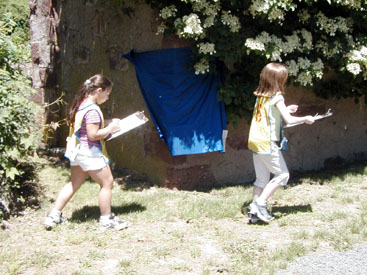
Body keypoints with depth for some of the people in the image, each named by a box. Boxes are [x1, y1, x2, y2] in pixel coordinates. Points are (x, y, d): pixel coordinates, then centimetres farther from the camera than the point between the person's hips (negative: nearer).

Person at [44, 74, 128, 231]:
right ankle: (106, 220, 12)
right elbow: (93, 134, -24)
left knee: (74, 184, 18)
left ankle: (54, 215, 18)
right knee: (107, 183, 4)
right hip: (90, 152, -10)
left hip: (77, 151, 10)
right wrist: (109, 128, -10)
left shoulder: (80, 104, 9)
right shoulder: (92, 110, -20)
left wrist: (105, 125, 14)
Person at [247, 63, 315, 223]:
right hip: (268, 144, -8)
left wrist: (286, 110, 21)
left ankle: (254, 210, 13)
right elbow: (289, 120, -18)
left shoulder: (260, 97, 10)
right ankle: (260, 203, -1)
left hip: (255, 142, 8)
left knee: (262, 178, 15)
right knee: (282, 174, 5)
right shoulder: (277, 97, -12)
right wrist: (305, 119, -3)